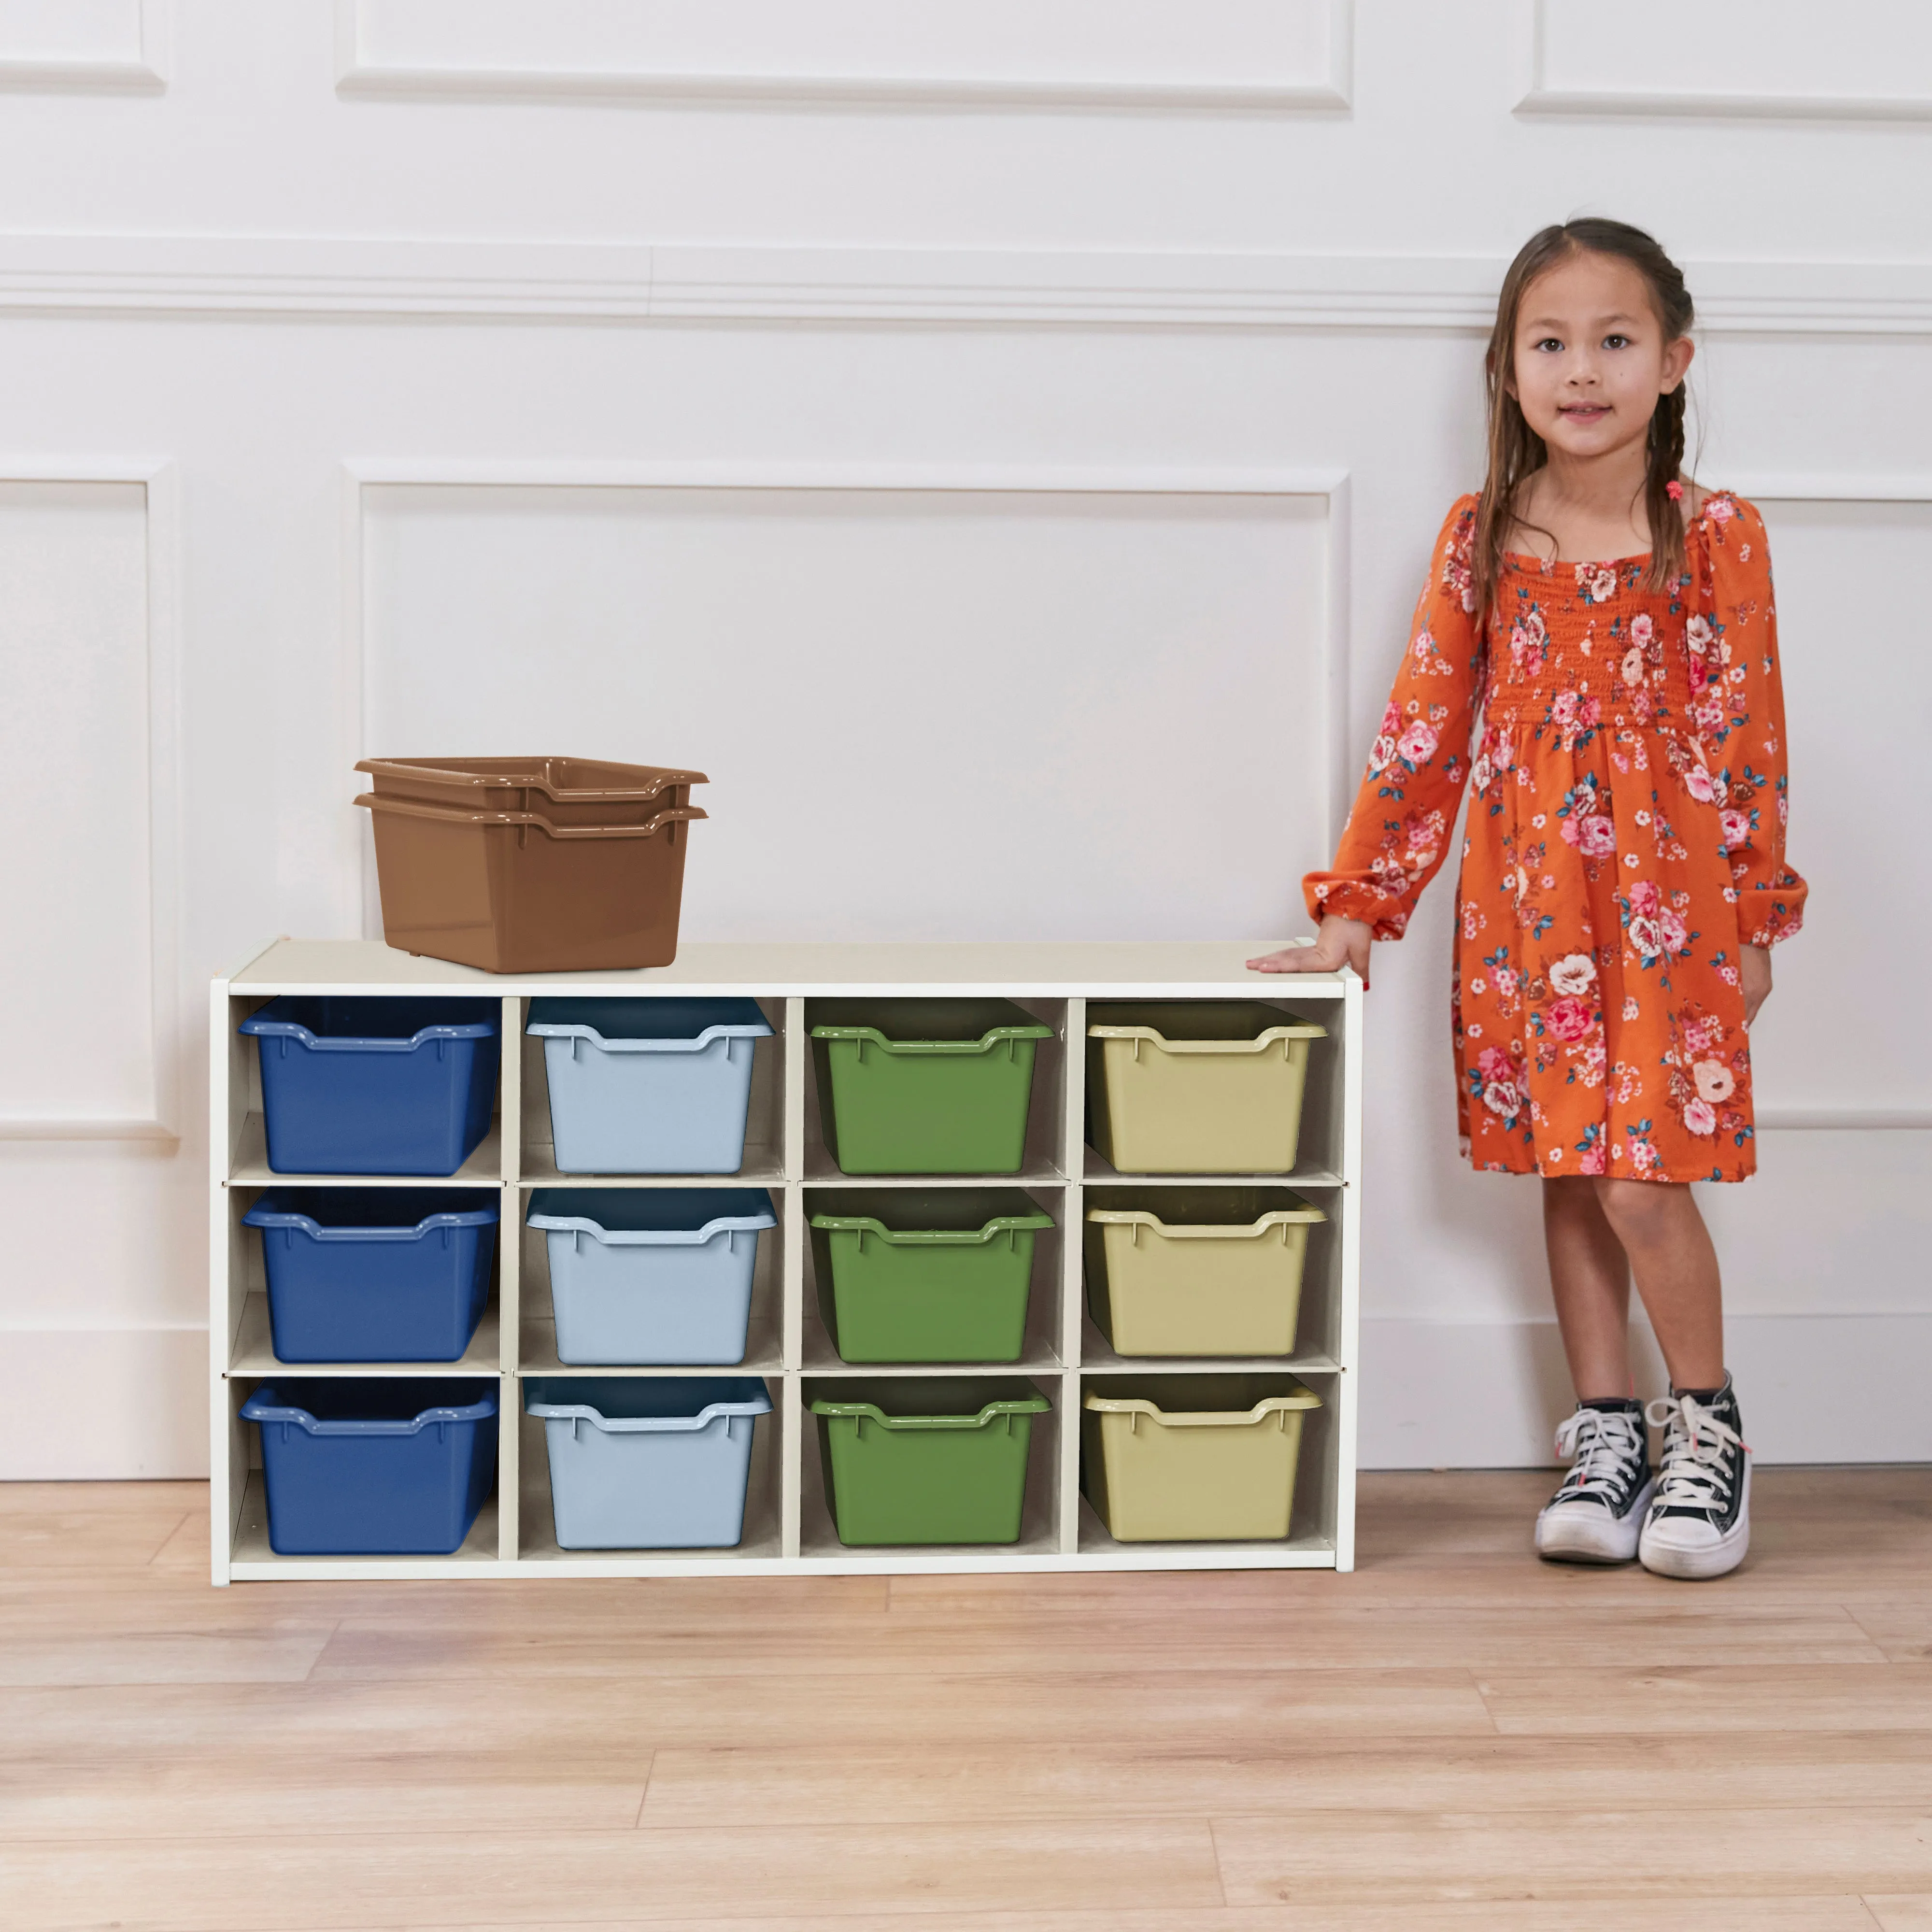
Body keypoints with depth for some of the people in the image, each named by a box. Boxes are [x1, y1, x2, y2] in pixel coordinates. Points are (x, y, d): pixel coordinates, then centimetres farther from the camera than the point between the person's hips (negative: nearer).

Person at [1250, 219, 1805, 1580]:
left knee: (1642, 1179, -8)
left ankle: (1709, 1428, 13)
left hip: (1666, 898, -3)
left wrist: (1755, 919, 0)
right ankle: (1607, 1434, 21)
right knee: (1568, 1175, 8)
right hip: (1524, 902, 3)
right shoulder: (1484, 539, 4)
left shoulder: (1716, 535, -3)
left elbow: (1747, 734, 0)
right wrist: (1359, 906, 3)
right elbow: (1427, 729, 5)